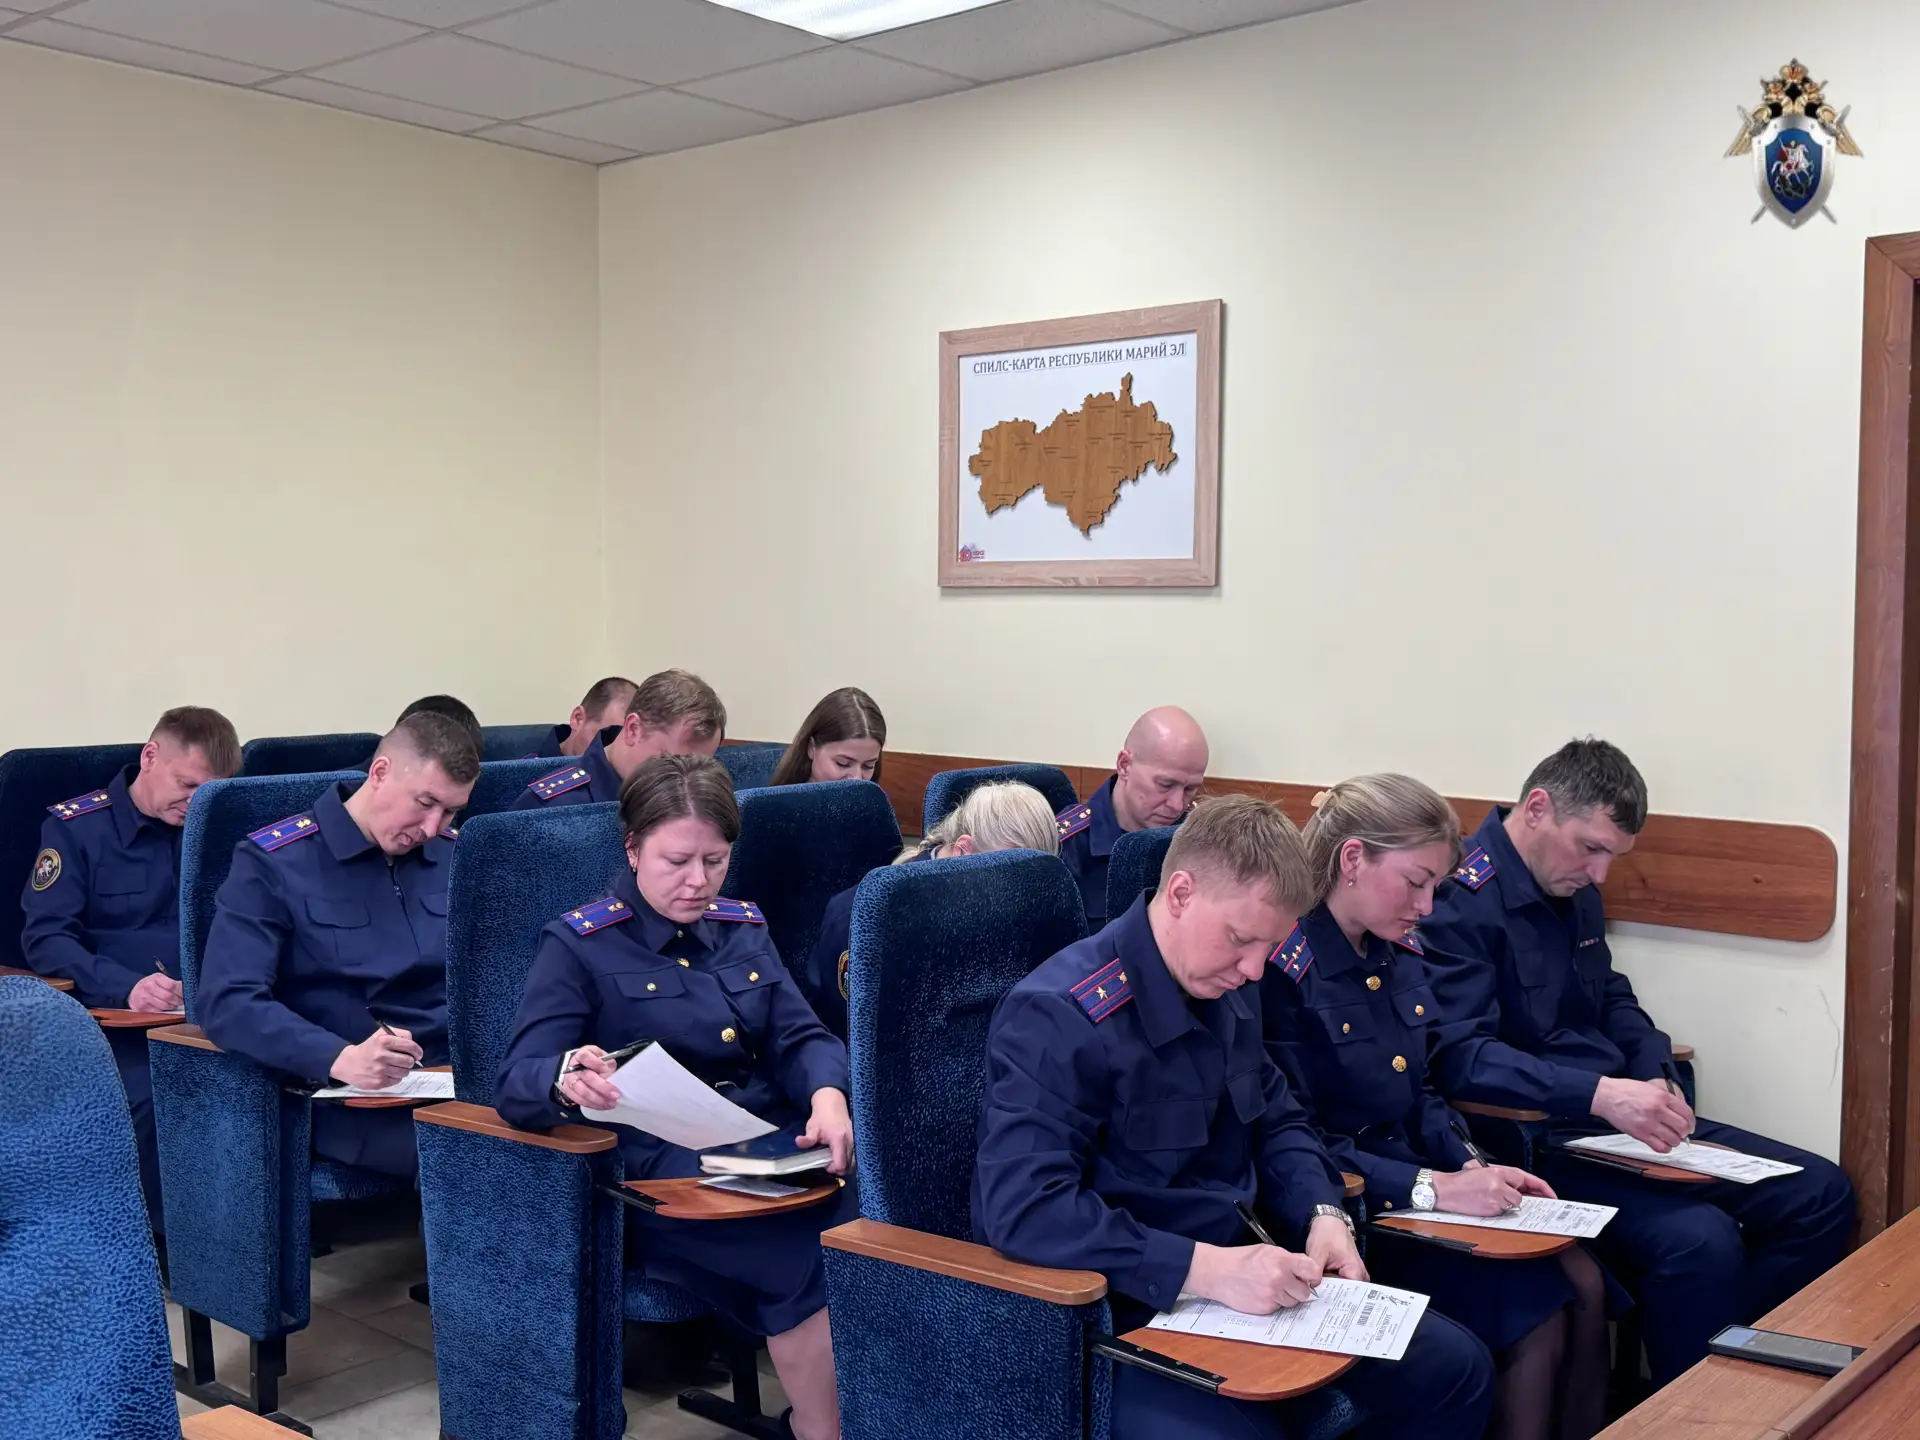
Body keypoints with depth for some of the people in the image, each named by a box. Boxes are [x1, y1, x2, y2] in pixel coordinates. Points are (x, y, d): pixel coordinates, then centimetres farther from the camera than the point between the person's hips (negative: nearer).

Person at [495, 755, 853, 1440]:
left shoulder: (743, 928, 17)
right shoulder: (579, 945, 2)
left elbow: (800, 1038, 11)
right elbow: (515, 1083, -7)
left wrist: (828, 1095, -14)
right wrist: (566, 1078, -33)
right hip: (657, 1167, -5)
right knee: (818, 1248, -29)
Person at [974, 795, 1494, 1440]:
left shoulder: (1226, 989, 6)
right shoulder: (1060, 1016, -23)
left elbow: (1277, 1121, 18)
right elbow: (1025, 1207, -31)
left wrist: (1323, 1215, -4)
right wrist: (1205, 1267, -33)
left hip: (1229, 1281, 9)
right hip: (1115, 1319, -8)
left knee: (1456, 1368, 7)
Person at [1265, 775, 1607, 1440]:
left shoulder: (1401, 955, 9)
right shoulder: (1284, 968, -18)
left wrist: (1472, 1167, -2)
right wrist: (1430, 1188, -22)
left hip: (1415, 1193, 8)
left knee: (1583, 1282, -8)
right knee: (1538, 1313, -16)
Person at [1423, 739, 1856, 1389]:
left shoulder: (1574, 889, 13)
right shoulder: (1460, 902, -16)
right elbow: (1461, 1056, -25)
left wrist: (1657, 1076, 2)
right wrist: (1600, 1094, -33)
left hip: (1623, 1120, 10)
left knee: (1821, 1194, 2)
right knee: (1701, 1239, -30)